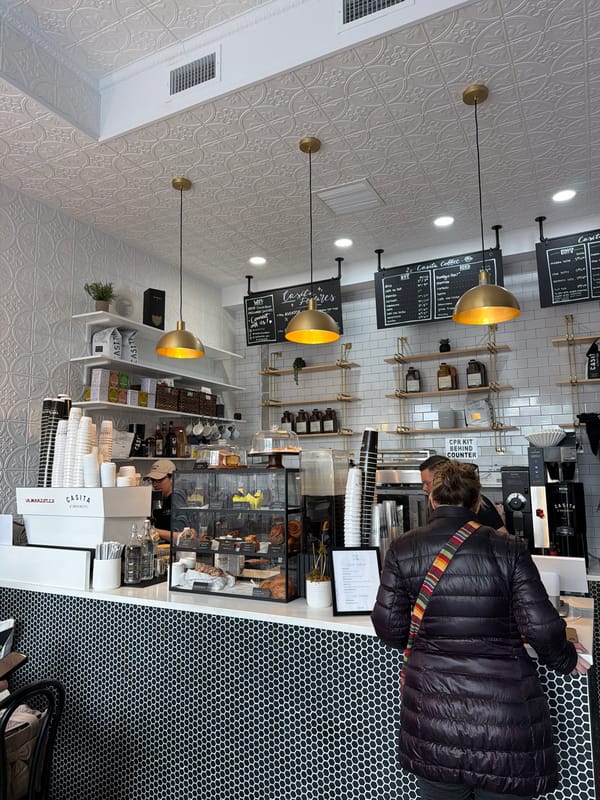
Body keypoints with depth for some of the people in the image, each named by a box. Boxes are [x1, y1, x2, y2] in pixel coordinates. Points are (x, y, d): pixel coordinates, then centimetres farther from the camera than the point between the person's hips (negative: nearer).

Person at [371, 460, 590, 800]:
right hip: (503, 710, -1)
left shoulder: (402, 549, -6)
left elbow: (389, 625, -4)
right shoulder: (508, 547, -8)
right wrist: (567, 660, 12)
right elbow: (541, 625, -9)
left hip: (432, 709, 1)